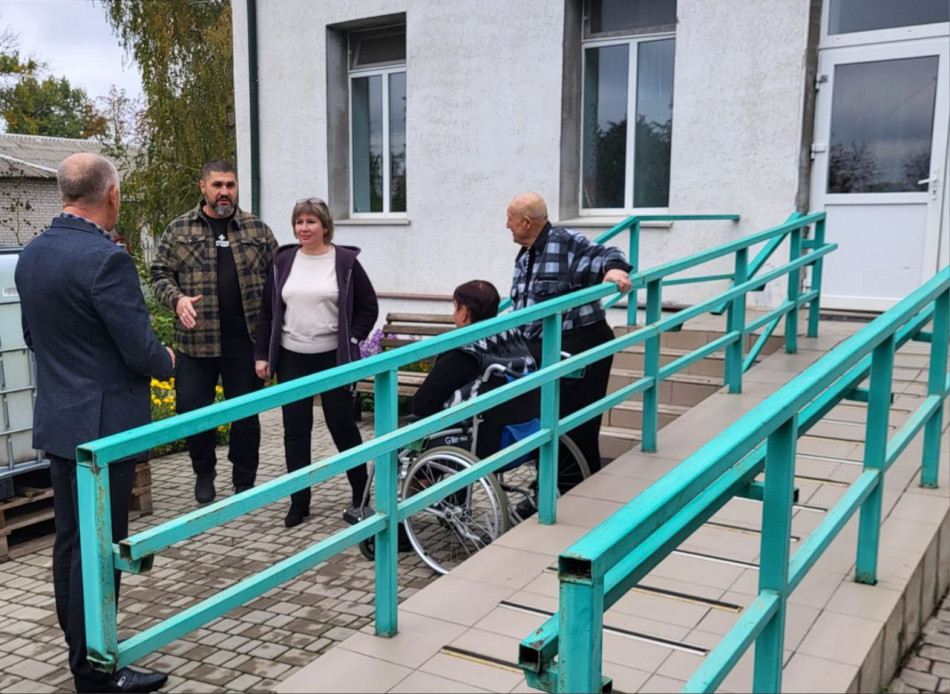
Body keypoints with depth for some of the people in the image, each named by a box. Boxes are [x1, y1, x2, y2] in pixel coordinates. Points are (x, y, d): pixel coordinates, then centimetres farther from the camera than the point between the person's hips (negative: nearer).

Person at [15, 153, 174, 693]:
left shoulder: (31, 254, 7)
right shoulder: (106, 259, -21)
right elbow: (142, 351, -20)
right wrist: (167, 360, 1)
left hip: (57, 420, 9)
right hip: (103, 425, -9)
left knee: (70, 541, 17)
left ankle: (81, 650, 31)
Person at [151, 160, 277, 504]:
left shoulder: (257, 229, 6)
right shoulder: (179, 230, 4)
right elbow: (160, 274, 5)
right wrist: (177, 299, -15)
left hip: (244, 340, 0)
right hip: (196, 341, 0)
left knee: (246, 414, 8)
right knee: (191, 410, 5)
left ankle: (244, 482, 23)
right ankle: (204, 472, 29)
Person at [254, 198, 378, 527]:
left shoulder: (345, 261, -2)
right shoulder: (283, 261, 7)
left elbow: (368, 307, 2)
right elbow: (268, 311, 10)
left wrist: (351, 341, -6)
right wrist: (262, 354, 6)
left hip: (333, 358, -3)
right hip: (292, 359, 3)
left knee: (342, 424, 4)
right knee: (295, 429, 5)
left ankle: (361, 492, 22)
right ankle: (299, 501, 16)